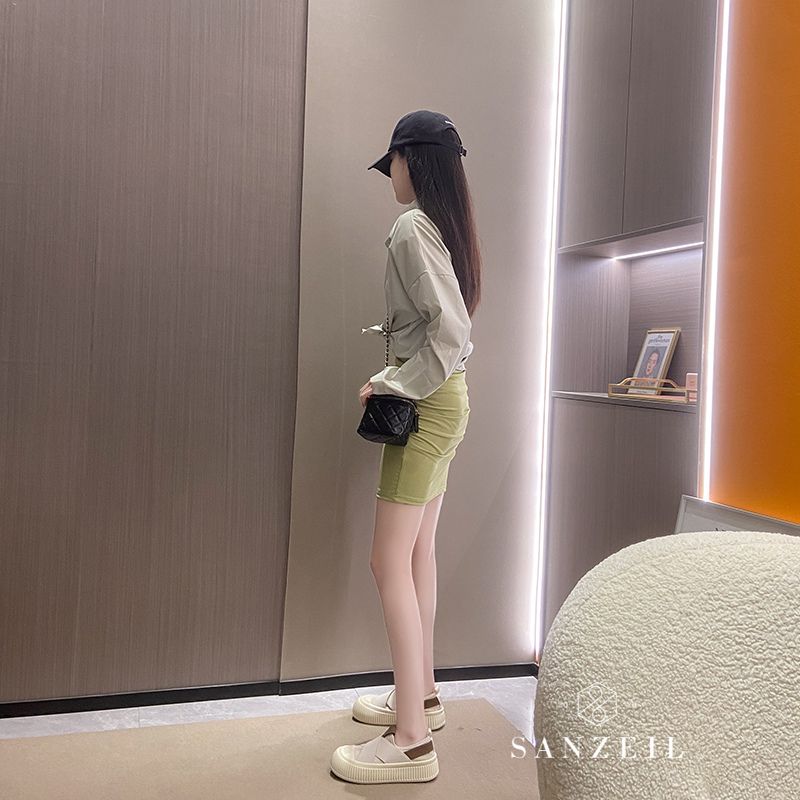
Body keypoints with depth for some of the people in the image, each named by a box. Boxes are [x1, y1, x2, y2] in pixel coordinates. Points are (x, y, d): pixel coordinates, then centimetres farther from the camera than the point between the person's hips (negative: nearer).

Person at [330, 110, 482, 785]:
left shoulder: (411, 229, -15)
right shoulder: (448, 227, 12)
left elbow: (451, 328, -23)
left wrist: (392, 386, -14)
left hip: (426, 402, -10)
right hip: (447, 399, 10)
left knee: (391, 564, -6)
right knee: (419, 552, 16)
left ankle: (412, 742, 1)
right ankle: (421, 694, 30)